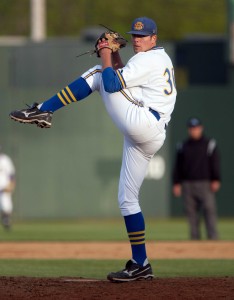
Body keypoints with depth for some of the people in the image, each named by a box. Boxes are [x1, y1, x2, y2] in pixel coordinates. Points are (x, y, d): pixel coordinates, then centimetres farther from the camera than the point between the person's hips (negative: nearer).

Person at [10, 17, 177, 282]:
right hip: (150, 138, 10)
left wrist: (106, 55, 1)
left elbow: (113, 85, -13)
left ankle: (42, 111, -8)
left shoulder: (149, 59, -6)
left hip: (142, 123, -10)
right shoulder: (160, 59, 26)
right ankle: (140, 264, 8)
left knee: (98, 75, -2)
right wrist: (115, 56, 19)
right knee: (127, 199, 11)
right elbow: (124, 78, 33)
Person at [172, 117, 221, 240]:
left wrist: (216, 180, -11)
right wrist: (176, 183, 6)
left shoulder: (210, 144, 5)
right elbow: (178, 166, 14)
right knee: (191, 212, 1)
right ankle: (194, 238, 4)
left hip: (205, 184, -3)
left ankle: (213, 238, -14)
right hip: (188, 185, 3)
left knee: (209, 210, -11)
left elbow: (215, 163, 0)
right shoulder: (183, 146, 12)